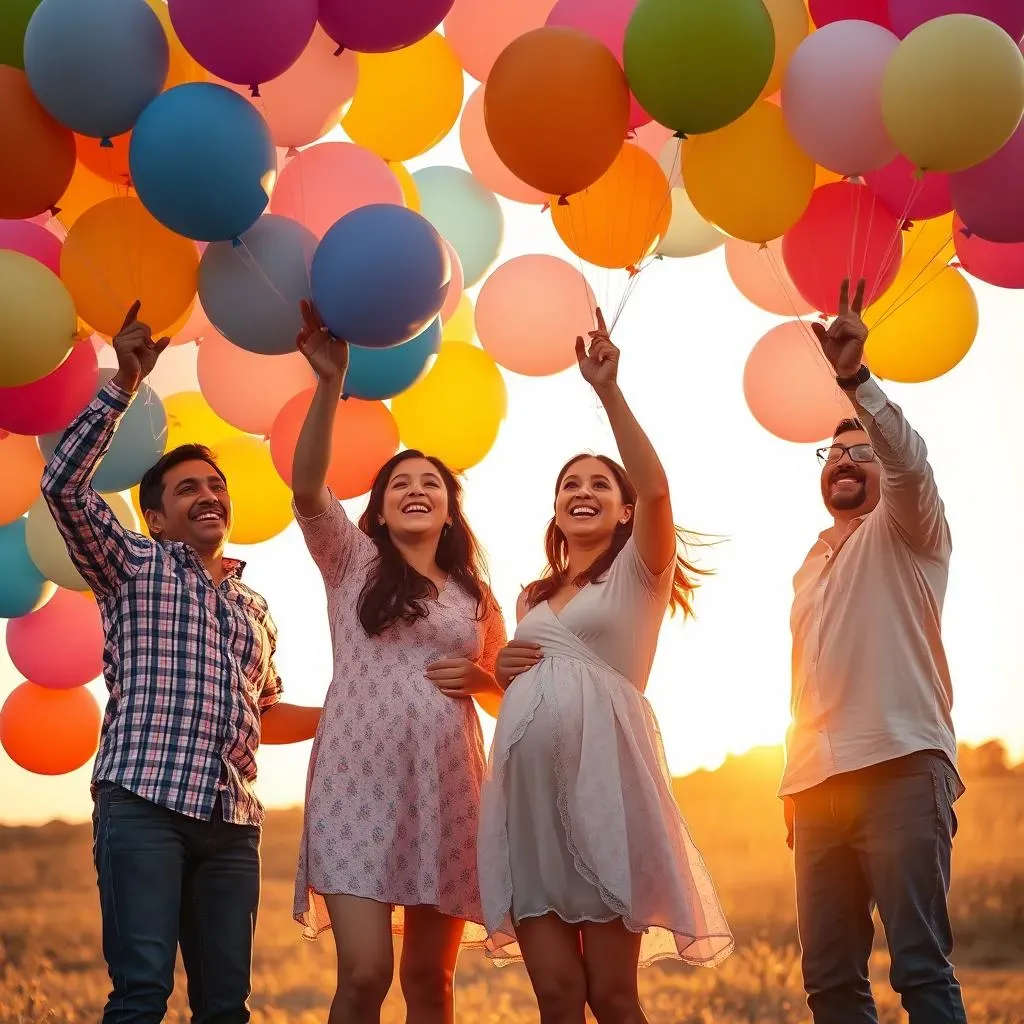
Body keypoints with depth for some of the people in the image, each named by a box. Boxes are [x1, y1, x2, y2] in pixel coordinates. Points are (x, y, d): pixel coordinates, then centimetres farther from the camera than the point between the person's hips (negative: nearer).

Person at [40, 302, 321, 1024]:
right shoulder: (135, 567, 11)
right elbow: (65, 485, -3)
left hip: (232, 822, 5)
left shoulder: (255, 608, 25)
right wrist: (125, 386, -7)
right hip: (144, 805, -5)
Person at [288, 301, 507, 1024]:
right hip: (359, 782, -3)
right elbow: (307, 489, -8)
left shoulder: (476, 595, 19)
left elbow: (506, 694, 24)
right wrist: (331, 382, -19)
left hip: (446, 788, 3)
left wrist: (481, 679, 0)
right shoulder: (352, 561, 11)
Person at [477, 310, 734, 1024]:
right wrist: (502, 671, 8)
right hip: (526, 779, 5)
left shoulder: (638, 572, 8)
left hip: (603, 771, -5)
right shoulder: (533, 598, 25)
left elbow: (655, 488, -11)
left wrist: (609, 392, -17)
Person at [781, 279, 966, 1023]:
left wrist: (854, 378, -26)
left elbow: (911, 462, -13)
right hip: (822, 783, 6)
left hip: (898, 768, -6)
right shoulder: (813, 568, 27)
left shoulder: (905, 531, 9)